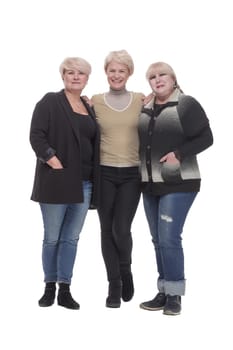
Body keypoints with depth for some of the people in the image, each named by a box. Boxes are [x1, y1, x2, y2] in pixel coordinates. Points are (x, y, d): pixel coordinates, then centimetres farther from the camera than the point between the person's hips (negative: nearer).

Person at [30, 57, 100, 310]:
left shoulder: (89, 108, 16)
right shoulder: (50, 102, -1)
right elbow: (36, 136, -11)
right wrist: (53, 161, -19)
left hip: (84, 184, 5)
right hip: (57, 181, -5)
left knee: (71, 239, 8)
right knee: (52, 238, 5)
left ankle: (65, 291, 16)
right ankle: (49, 288, 19)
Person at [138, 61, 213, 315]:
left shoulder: (186, 104, -6)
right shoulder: (145, 109, 12)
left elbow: (205, 137, -9)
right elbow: (138, 141, 22)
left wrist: (179, 153, -19)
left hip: (178, 183, -6)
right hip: (150, 184, 7)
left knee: (169, 238, -10)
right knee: (158, 240, 10)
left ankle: (174, 295, 3)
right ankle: (163, 292, 19)